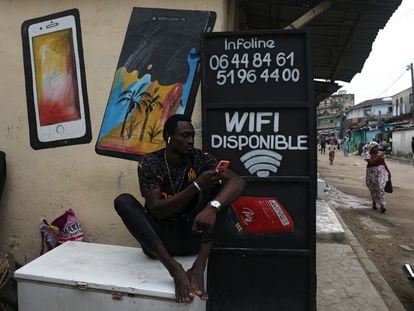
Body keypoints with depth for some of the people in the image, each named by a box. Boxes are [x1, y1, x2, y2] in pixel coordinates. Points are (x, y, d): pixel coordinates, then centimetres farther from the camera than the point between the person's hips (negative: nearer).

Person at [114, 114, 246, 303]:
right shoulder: (149, 163, -9)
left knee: (219, 187, -17)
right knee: (123, 201, -23)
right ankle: (175, 269, -35)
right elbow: (156, 210, -19)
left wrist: (212, 207, -40)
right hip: (158, 239, -1)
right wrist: (197, 186, -29)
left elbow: (238, 181, -20)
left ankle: (198, 267, -31)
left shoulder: (200, 159, -5)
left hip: (191, 236, 1)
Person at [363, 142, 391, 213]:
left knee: (380, 187, -13)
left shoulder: (380, 153, 5)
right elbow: (371, 162, -22)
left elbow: (384, 163, 12)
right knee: (373, 189, 10)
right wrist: (378, 157, -25)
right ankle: (374, 203, 33)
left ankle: (382, 205, -14)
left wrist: (388, 171, 14)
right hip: (372, 172, -1)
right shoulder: (367, 155, -5)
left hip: (381, 171, 1)